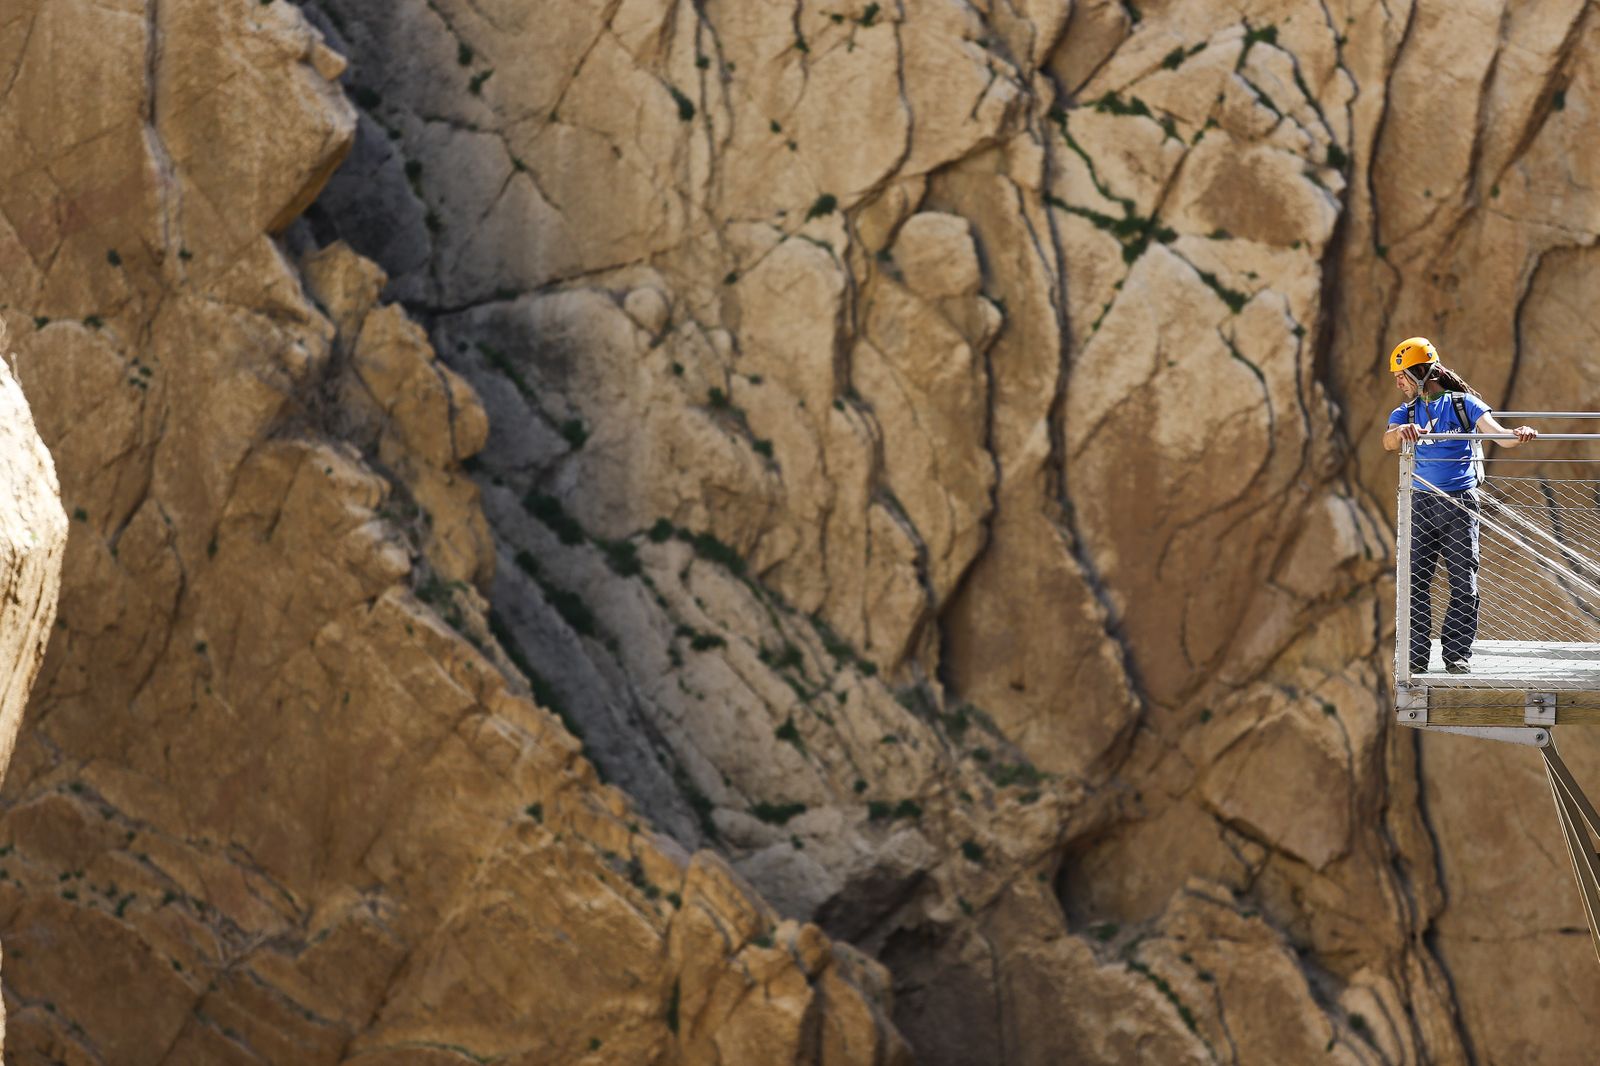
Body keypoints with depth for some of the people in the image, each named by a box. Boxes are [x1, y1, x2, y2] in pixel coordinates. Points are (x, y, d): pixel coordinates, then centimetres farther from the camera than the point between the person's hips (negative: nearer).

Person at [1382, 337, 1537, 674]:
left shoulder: (1463, 404, 4)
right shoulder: (1407, 412, 12)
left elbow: (1498, 435, -6)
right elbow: (1388, 442, -9)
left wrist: (1517, 435, -29)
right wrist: (1401, 431, -32)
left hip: (1459, 503, -2)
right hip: (1421, 503, 2)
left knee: (1463, 582, -1)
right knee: (1414, 580, -3)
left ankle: (1458, 653, 6)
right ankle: (1416, 655, 0)